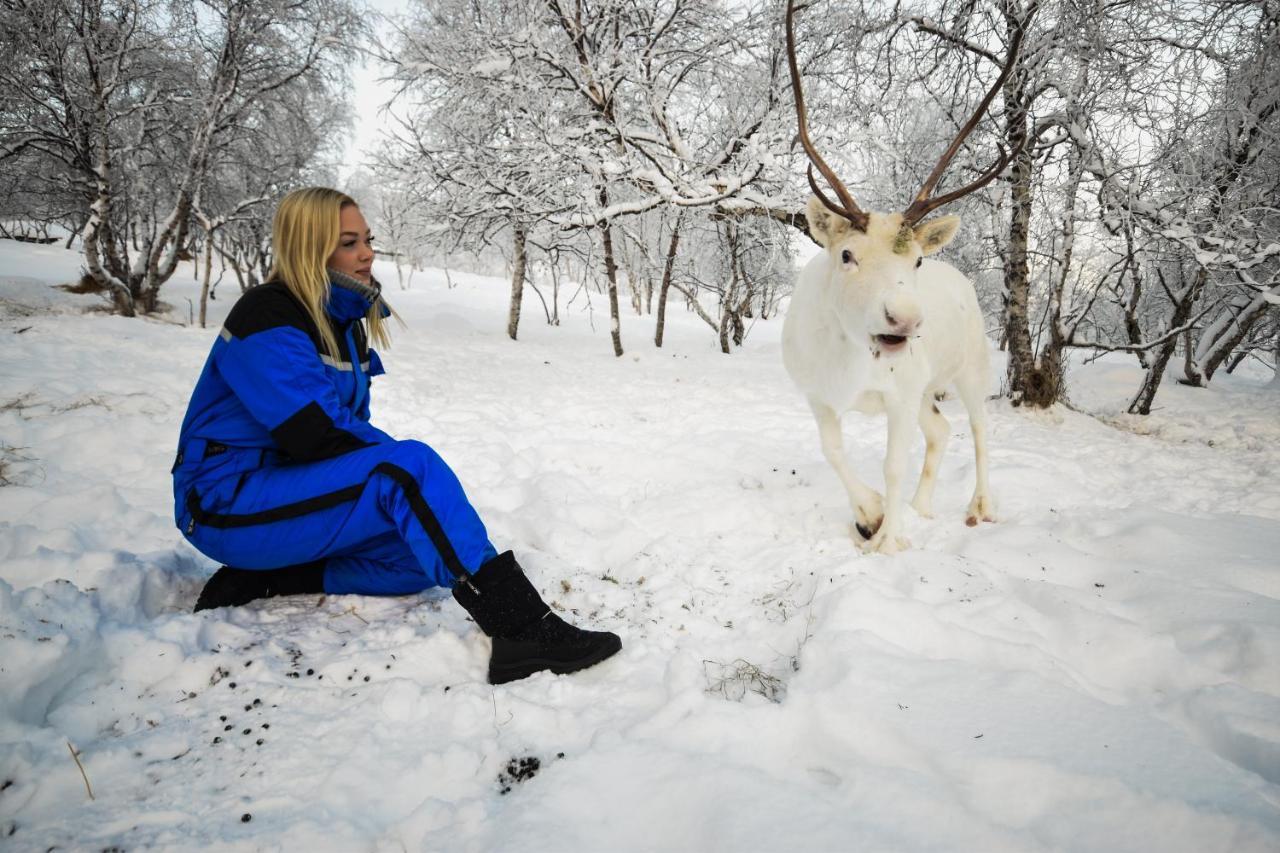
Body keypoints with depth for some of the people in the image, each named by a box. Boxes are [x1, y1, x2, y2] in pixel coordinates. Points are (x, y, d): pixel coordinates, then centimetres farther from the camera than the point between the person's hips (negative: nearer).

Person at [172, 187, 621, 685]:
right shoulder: (268, 318, -17)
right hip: (229, 504, -9)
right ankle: (524, 633, -34)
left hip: (292, 485, 9)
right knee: (412, 465, -28)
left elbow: (351, 423, 13)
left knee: (423, 554, -5)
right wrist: (408, 470, -12)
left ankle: (262, 581, -4)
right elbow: (318, 435, -25)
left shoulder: (344, 321, 10)